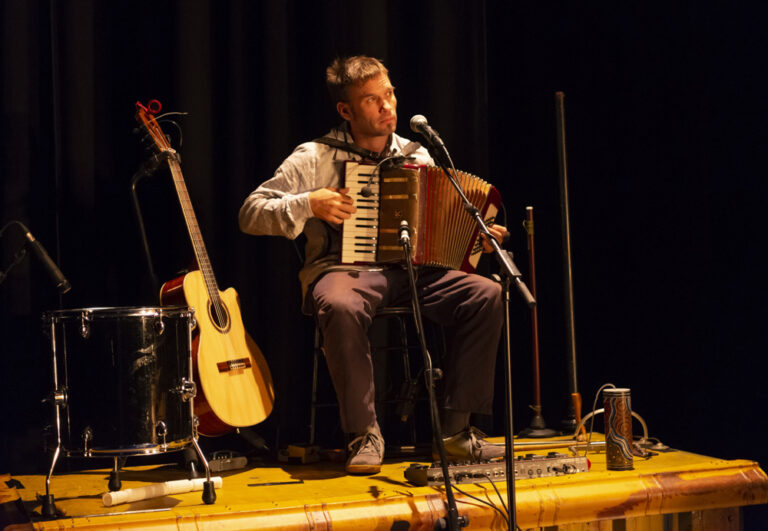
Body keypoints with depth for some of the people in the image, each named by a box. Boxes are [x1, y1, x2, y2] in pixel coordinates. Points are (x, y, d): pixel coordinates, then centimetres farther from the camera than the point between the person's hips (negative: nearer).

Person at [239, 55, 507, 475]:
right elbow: (251, 214, -4)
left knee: (486, 293, -21)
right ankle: (365, 435, -24)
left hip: (412, 272, 4)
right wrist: (309, 204, -17)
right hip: (344, 269, -4)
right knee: (341, 307, -40)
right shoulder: (315, 158, -1)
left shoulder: (418, 157, 13)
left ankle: (457, 428, -13)